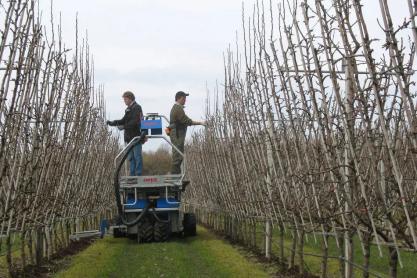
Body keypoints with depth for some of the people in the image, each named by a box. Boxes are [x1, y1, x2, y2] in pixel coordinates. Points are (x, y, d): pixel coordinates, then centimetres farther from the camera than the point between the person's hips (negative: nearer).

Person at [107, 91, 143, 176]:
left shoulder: (136, 108, -9)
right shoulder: (129, 109, 19)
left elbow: (134, 122, -18)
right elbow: (124, 120, 19)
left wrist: (124, 127, -21)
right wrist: (113, 123, 7)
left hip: (136, 137, -9)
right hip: (129, 137, 9)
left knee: (137, 156, -7)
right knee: (131, 157, 10)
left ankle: (138, 174, -6)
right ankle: (132, 175, 14)